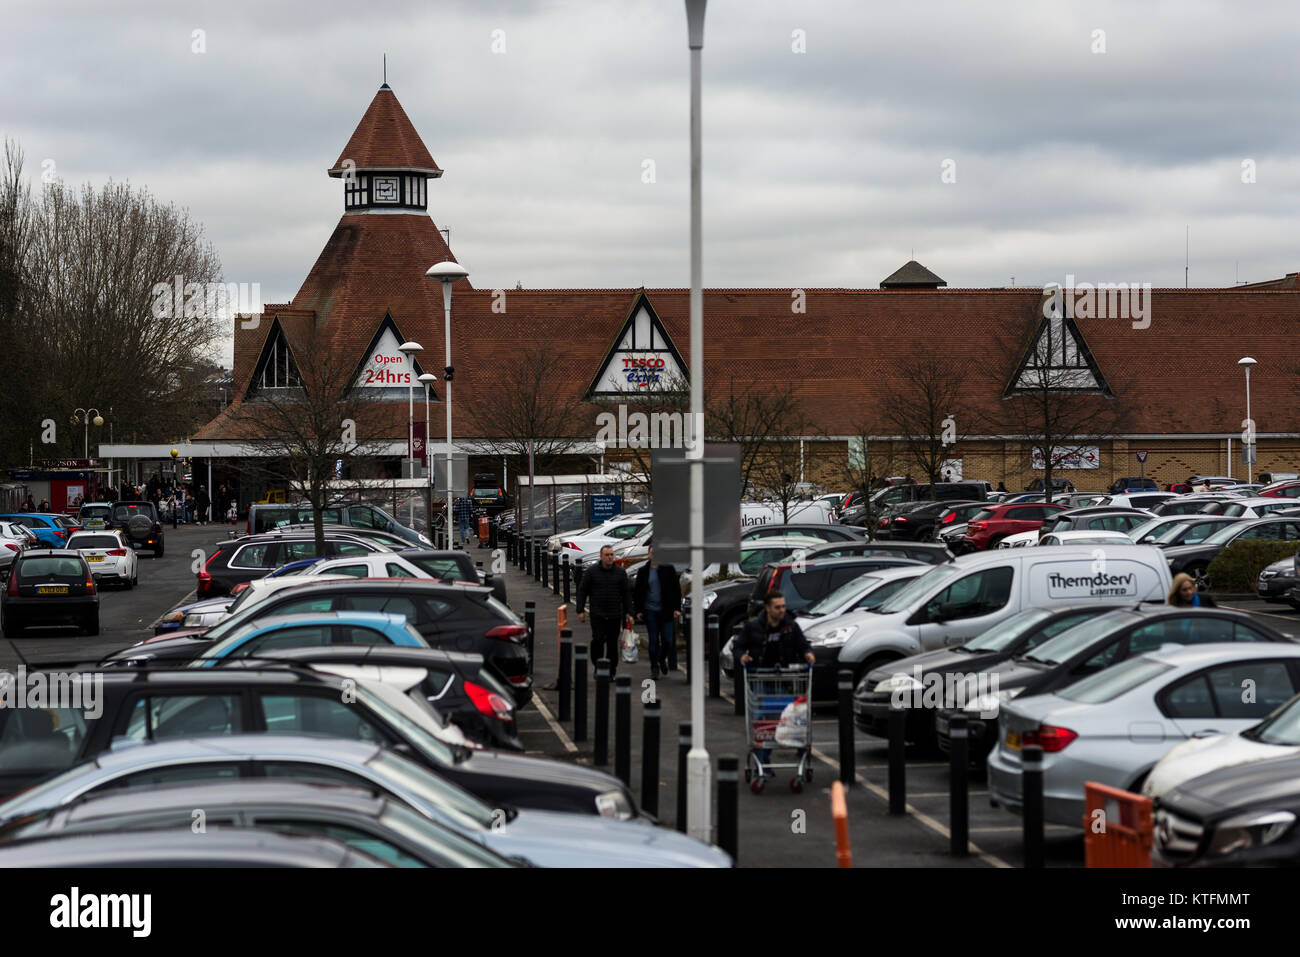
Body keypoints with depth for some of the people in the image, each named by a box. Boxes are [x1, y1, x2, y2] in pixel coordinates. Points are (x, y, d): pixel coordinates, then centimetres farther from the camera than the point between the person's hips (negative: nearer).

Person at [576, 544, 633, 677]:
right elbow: (582, 591, 4)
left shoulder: (620, 573, 7)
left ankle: (610, 672, 10)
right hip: (597, 615, -2)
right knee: (598, 640, -14)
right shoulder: (591, 572, 1)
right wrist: (580, 610, -3)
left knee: (612, 644, 3)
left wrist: (629, 613, 4)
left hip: (615, 616, 2)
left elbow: (626, 594, 10)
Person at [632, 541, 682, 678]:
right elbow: (637, 592, 9)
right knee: (653, 640, 3)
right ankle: (654, 668, 11)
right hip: (650, 611, 1)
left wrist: (677, 608, -4)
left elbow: (676, 589, 3)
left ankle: (662, 659, 28)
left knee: (668, 640, -1)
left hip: (666, 610, -1)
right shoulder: (643, 571, 5)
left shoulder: (669, 569, 1)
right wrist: (638, 610, 2)